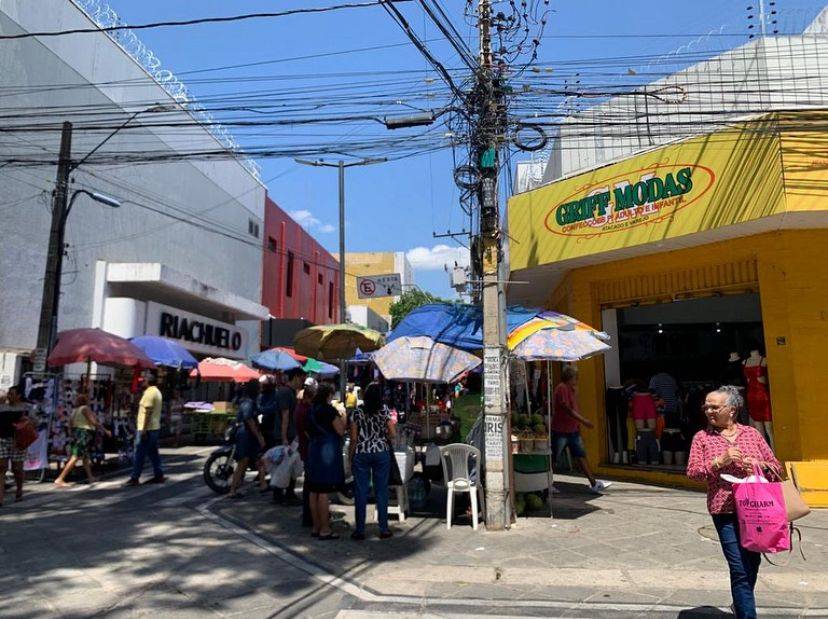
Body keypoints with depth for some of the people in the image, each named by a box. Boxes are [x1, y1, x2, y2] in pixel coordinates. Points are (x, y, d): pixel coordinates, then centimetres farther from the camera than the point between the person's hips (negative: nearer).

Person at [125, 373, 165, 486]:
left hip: (147, 429, -10)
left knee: (139, 454, -3)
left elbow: (148, 412, -21)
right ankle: (159, 476, 14)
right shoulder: (157, 392, 16)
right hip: (155, 428, 10)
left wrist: (144, 429, -22)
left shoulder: (149, 392, -15)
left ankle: (135, 478, 1)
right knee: (153, 453, 12)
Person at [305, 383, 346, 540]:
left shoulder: (312, 410, 10)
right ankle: (324, 530, 2)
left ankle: (316, 527, 20)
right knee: (324, 492, -4)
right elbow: (340, 431, -12)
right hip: (328, 451, -8)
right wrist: (343, 419, 5)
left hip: (313, 450, 8)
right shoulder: (329, 410, -12)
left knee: (314, 491, 11)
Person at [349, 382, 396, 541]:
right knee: (382, 490, 8)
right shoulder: (385, 412, -2)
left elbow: (353, 439, -3)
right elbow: (392, 435, -3)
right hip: (382, 453, 1)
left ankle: (360, 530, 9)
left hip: (361, 454, 0)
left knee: (361, 492, 5)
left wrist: (350, 457, 6)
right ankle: (384, 529, 12)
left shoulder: (357, 413, -4)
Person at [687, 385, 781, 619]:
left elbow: (775, 467, 11)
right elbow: (692, 472, -5)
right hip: (725, 510, -3)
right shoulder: (702, 437, 2)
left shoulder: (751, 433, 8)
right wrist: (720, 461, -17)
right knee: (740, 569, -8)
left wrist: (758, 464, -10)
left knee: (752, 562, 15)